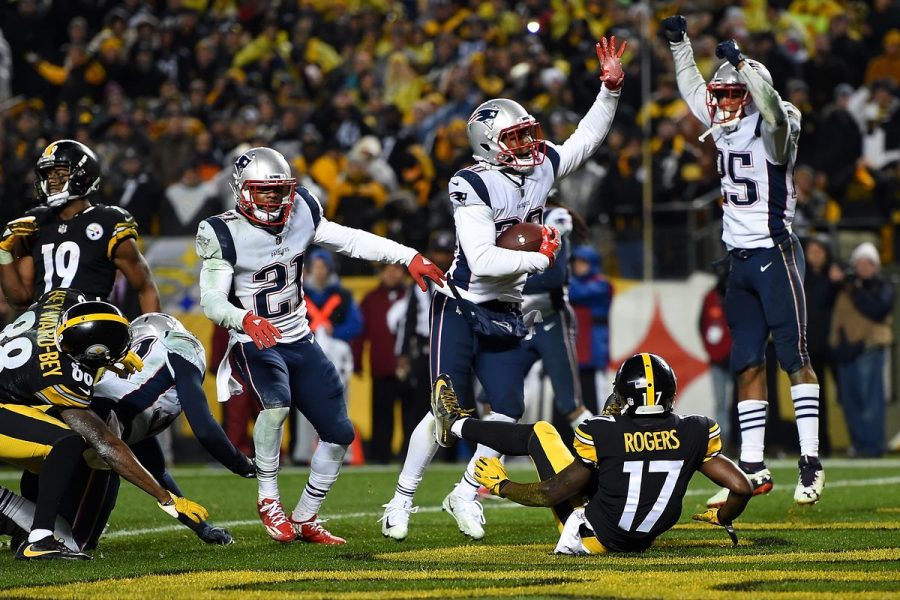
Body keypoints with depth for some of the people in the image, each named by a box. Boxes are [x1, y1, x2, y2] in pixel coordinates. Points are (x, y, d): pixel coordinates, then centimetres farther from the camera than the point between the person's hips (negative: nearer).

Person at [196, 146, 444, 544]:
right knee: (276, 403, -35)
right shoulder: (225, 234, -15)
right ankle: (268, 500, -15)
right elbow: (211, 299, -20)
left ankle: (305, 520, 19)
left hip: (300, 341, 6)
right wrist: (246, 319, -40)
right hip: (255, 343, -6)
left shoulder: (299, 213, -1)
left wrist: (409, 258, -1)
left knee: (338, 433, 3)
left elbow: (351, 241, 6)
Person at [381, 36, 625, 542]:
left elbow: (588, 137, 17)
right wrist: (540, 258, -19)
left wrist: (611, 90, 5)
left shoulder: (542, 167, 2)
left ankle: (466, 495, 13)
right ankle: (402, 501, 4)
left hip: (505, 315, 6)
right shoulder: (472, 185, -19)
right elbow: (483, 261, -27)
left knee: (509, 409, -3)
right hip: (462, 310, -6)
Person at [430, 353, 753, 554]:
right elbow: (741, 487, -11)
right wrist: (724, 518, 12)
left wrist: (501, 485, 5)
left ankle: (457, 424, 34)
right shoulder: (694, 434, -12)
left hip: (593, 536, -3)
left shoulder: (603, 435, -19)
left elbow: (552, 494, -13)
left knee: (542, 433, 12)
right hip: (643, 539, 4)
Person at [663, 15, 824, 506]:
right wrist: (680, 43, 26)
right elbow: (693, 88, 27)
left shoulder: (773, 129, -9)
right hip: (740, 258, 8)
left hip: (775, 253, -8)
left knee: (794, 356, -9)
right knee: (747, 366, 6)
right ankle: (753, 469, 9)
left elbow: (771, 105, -33)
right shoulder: (722, 125, 12)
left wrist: (741, 63, -36)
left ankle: (811, 463, -8)